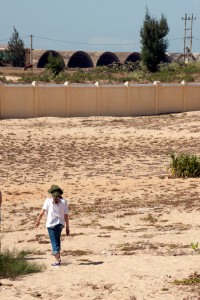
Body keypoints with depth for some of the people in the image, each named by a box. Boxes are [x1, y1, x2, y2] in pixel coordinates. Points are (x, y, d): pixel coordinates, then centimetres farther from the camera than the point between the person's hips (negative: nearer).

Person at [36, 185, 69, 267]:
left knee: (54, 242, -1)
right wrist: (67, 227, 7)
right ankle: (58, 256, 25)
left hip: (51, 224, -3)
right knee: (57, 239, 26)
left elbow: (42, 212, -7)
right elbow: (66, 216, 1)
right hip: (60, 223, 3)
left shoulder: (48, 200, -3)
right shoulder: (63, 202, 3)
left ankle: (57, 262, -4)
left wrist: (38, 221, 7)